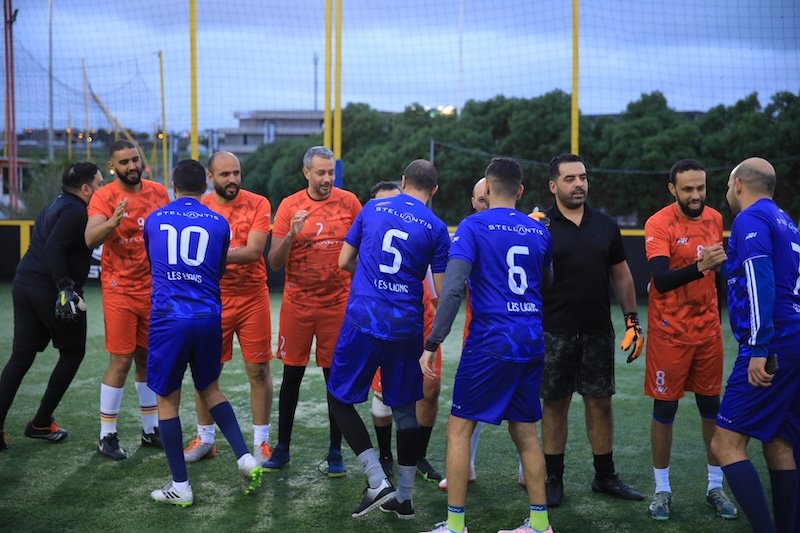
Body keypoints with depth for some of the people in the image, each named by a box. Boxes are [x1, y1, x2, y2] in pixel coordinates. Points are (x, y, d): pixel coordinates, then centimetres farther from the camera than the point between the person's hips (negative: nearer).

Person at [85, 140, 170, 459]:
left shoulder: (159, 192, 5)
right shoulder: (104, 197, -10)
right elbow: (90, 239, -26)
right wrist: (113, 222, -44)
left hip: (153, 289, 5)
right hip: (120, 291, -4)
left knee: (147, 359, 13)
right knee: (121, 361, -4)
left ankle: (151, 429, 23)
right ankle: (107, 436, 7)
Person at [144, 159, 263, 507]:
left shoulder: (154, 220, 8)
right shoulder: (218, 223, 6)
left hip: (169, 318, -2)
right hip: (208, 317, 2)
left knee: (167, 399, 9)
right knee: (209, 389, 22)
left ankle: (180, 486, 11)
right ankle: (245, 458, 10)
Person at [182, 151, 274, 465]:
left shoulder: (257, 204, -4)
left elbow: (254, 251, -16)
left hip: (252, 298, -1)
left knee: (259, 370, 3)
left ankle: (261, 441, 16)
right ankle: (205, 439, 24)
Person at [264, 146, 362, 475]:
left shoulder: (349, 202, -1)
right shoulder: (289, 206, -3)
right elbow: (274, 263, -5)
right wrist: (291, 234, -21)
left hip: (337, 304, 0)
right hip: (297, 303, 0)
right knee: (292, 375, 7)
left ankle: (335, 453, 16)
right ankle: (282, 448, 20)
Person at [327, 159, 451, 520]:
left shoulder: (373, 208, 4)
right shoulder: (436, 228, -1)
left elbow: (344, 262, 10)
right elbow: (442, 294, -2)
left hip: (363, 320, -1)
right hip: (406, 327, 1)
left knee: (340, 398, 13)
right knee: (405, 408, 15)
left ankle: (377, 482, 1)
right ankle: (403, 497, 20)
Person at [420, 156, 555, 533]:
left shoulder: (473, 226, -7)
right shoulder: (539, 231, 9)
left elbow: (452, 290, -16)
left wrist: (432, 344, -13)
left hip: (491, 342, -5)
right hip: (532, 343, 6)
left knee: (459, 428, 4)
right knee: (525, 431, 15)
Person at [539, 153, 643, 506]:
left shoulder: (605, 225, 7)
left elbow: (621, 276, 11)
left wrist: (632, 321, 7)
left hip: (598, 331, 3)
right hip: (554, 333, -3)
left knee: (600, 403, 9)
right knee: (554, 404, 5)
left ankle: (605, 477, 22)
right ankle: (554, 480, 17)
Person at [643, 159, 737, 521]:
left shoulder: (715, 219, 6)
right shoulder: (659, 224, -14)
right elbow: (660, 281, -25)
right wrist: (699, 267, -39)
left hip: (708, 330, 5)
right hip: (670, 332, -5)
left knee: (711, 405, 10)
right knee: (664, 407, 3)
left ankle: (715, 487, 22)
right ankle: (662, 489, 15)